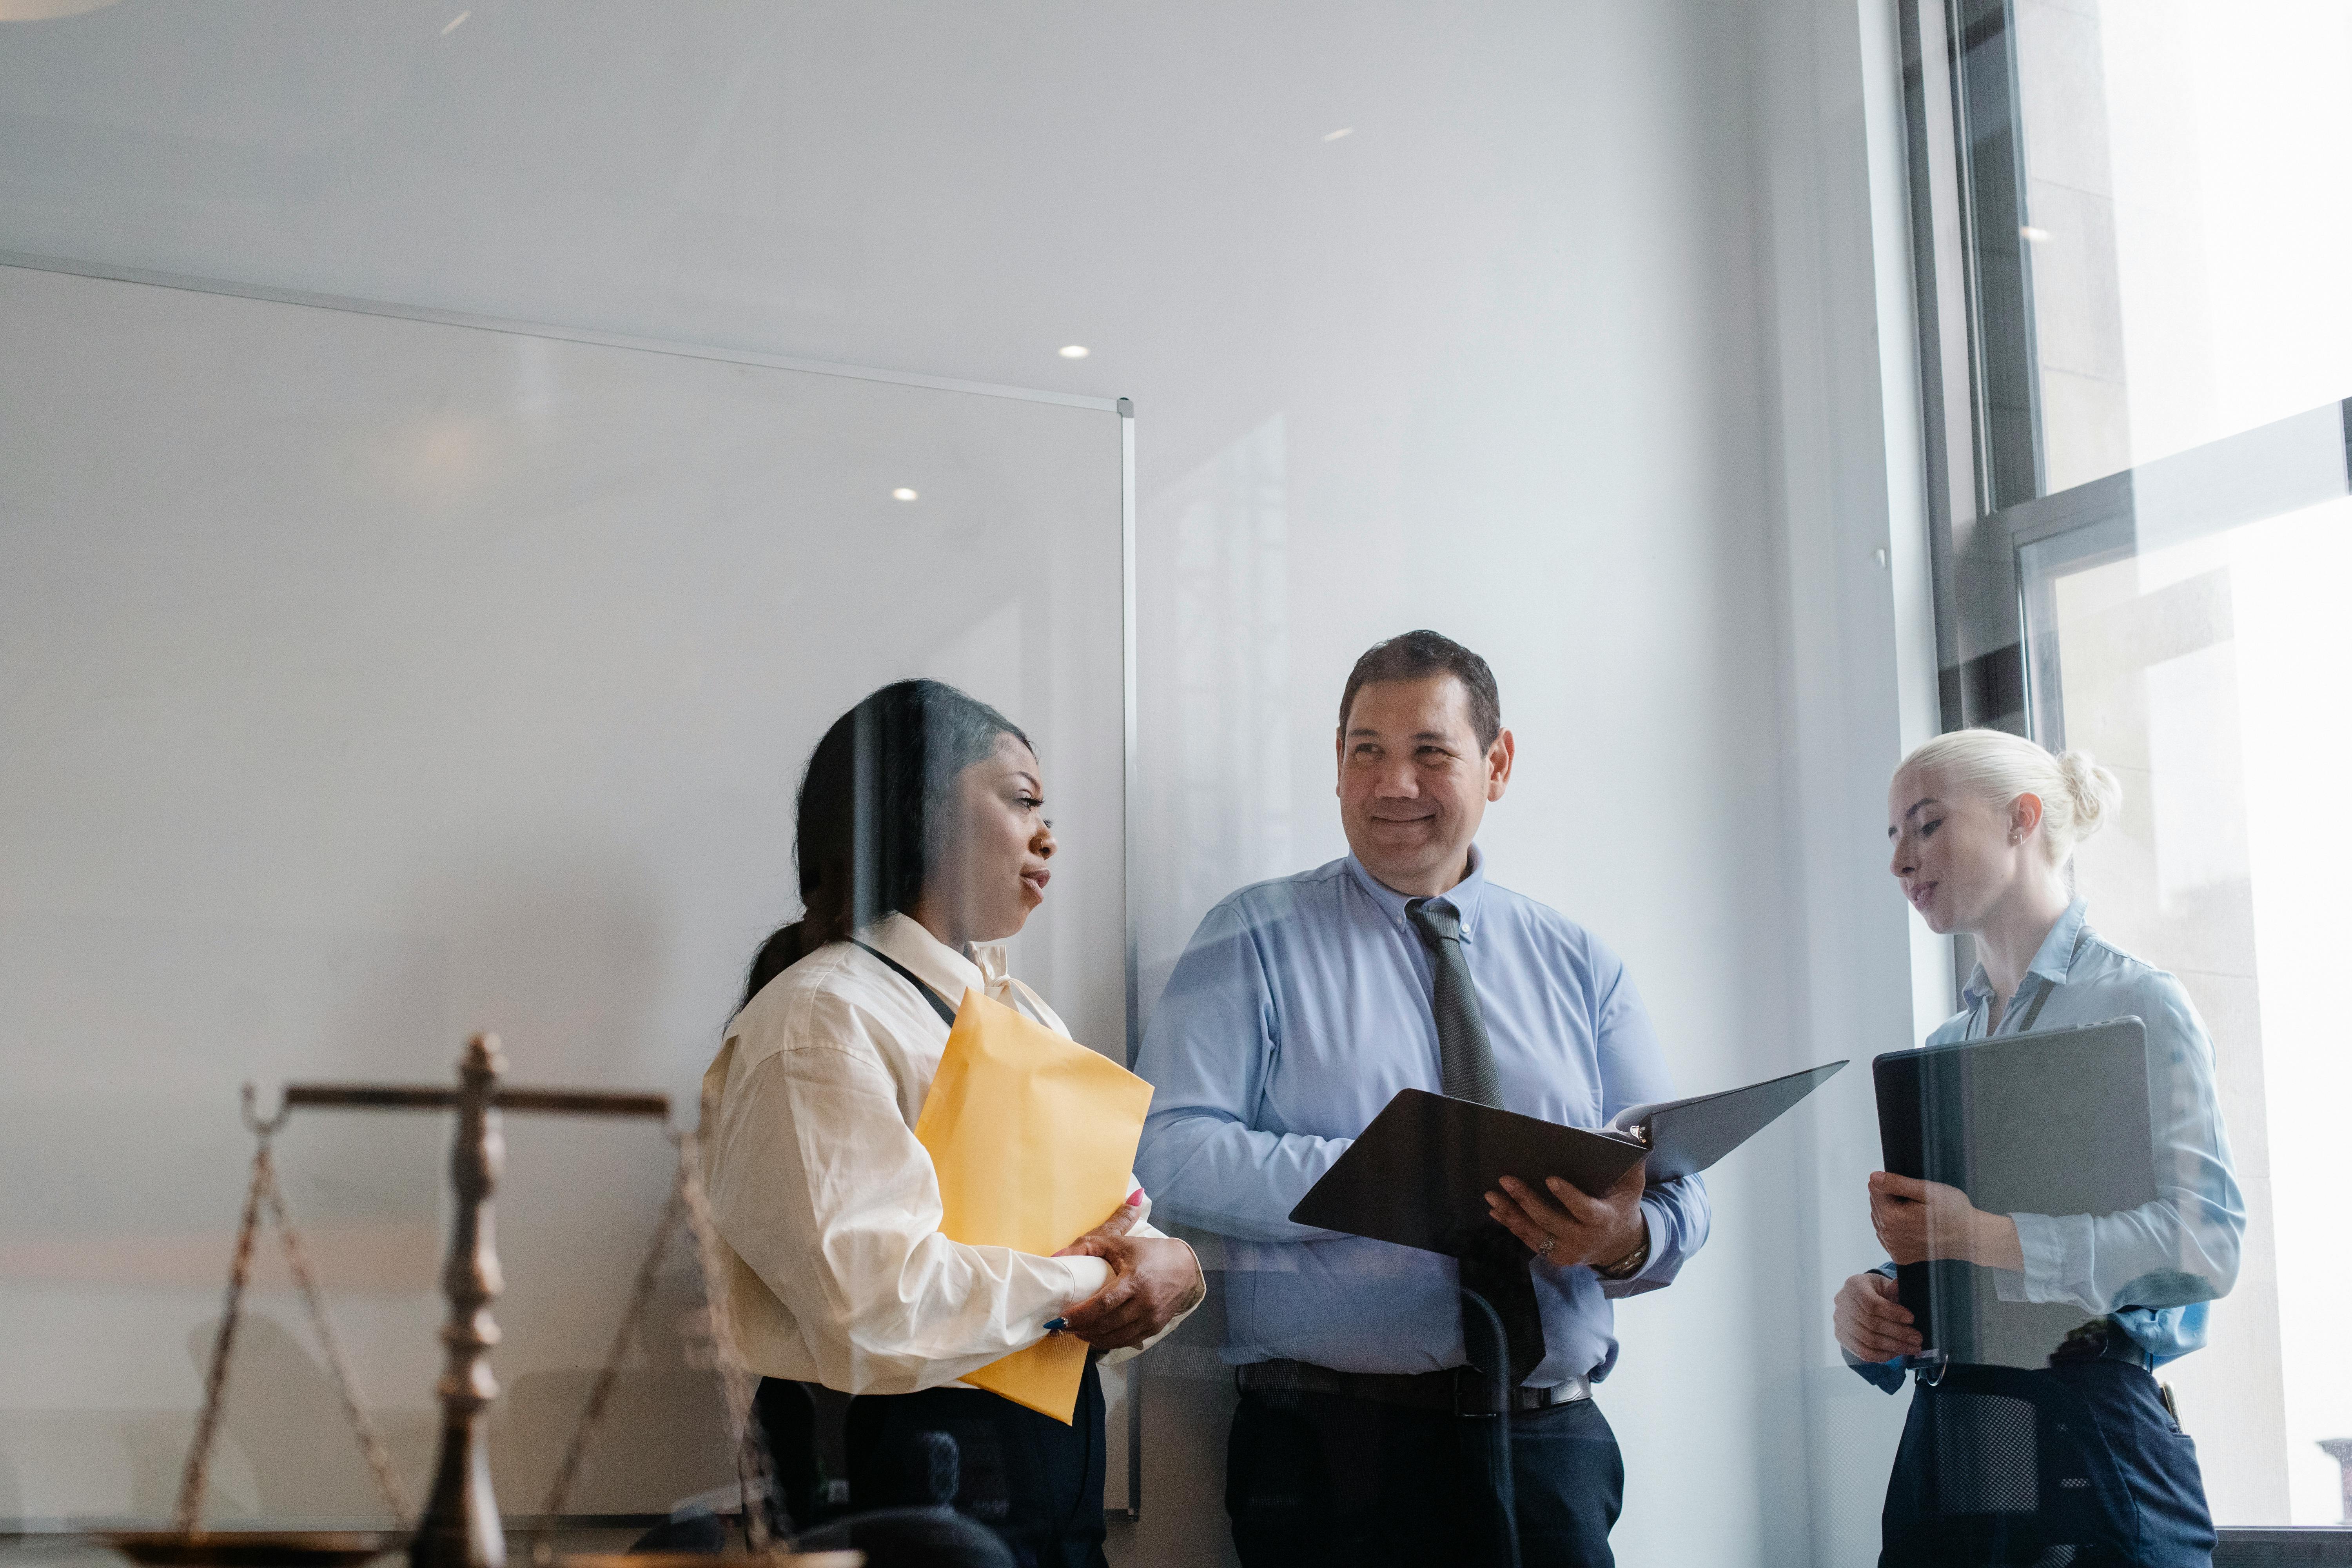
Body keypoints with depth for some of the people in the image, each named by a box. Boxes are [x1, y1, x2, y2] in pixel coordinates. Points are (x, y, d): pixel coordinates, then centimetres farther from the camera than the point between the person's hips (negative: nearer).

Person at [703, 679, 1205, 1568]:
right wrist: (1085, 1279, -13)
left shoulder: (1023, 1012, 16)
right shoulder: (818, 1022, -15)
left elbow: (1121, 1217, 11)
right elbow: (880, 1311, -26)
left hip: (1057, 1450, 9)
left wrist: (1171, 1269, -12)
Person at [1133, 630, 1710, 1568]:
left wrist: (1625, 1238, -16)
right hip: (1338, 1446, -3)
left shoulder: (1579, 966, 13)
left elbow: (1678, 1199, 9)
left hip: (1550, 1448, 3)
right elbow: (1171, 1150, -9)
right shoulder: (1254, 942, 4)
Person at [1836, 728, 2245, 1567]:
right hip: (1946, 1452, 6)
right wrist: (1864, 1308, -3)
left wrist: (1986, 1235, -24)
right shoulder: (1944, 1046, 17)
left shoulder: (2138, 1004, -4)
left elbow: (2206, 1243, -16)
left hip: (2088, 1441, -6)